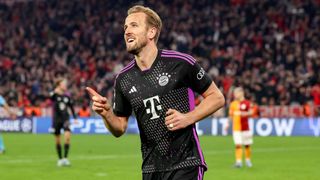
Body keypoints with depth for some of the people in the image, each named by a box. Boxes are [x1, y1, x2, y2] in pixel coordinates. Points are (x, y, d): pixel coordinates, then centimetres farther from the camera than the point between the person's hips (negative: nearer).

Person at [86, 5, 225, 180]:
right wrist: (106, 113, -8)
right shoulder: (123, 79, 5)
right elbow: (119, 128, 12)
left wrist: (188, 118, -12)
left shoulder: (181, 63, -7)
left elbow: (217, 97, 1)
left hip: (185, 165, -4)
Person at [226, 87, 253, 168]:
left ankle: (248, 160, 24)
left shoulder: (247, 103, -1)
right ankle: (238, 161, -11)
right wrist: (228, 123, 6)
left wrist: (244, 113, -26)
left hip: (245, 127, -1)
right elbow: (231, 115, 14)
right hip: (236, 128, 1)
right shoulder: (233, 104, 7)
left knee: (247, 145, 8)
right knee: (238, 145, -9)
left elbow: (250, 112, -8)